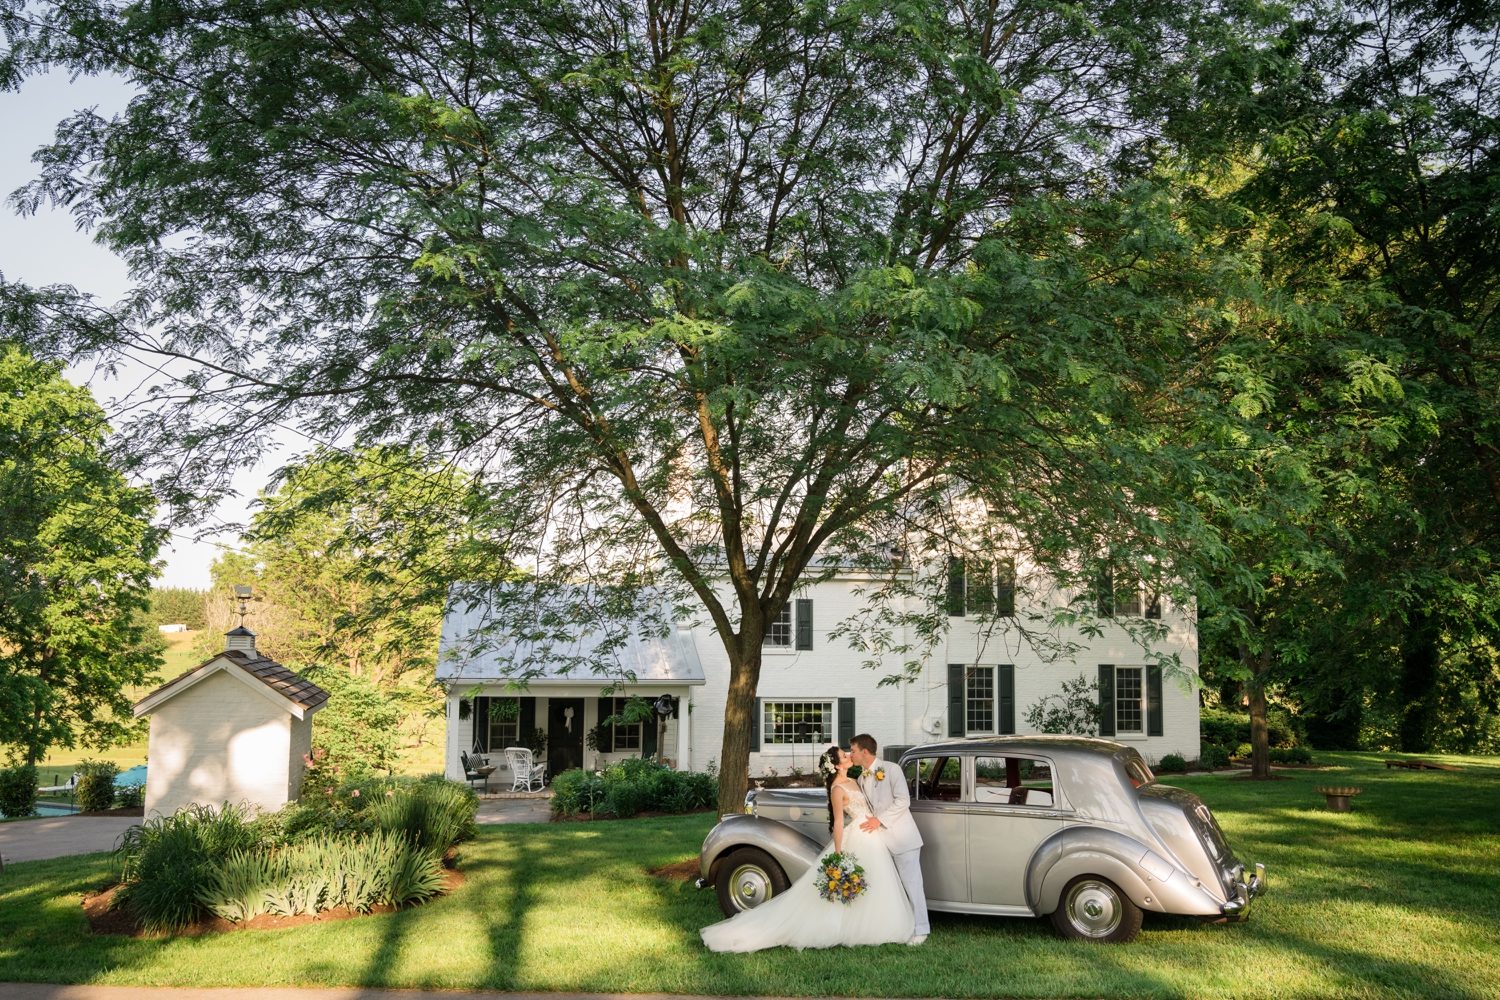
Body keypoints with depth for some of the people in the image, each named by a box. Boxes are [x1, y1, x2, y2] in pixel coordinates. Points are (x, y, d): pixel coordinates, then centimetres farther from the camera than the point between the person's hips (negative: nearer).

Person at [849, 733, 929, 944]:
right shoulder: (862, 779, 12)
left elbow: (903, 801, -15)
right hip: (880, 839, 7)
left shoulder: (891, 770, -8)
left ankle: (919, 931, 4)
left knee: (911, 884, -3)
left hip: (902, 837, -7)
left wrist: (880, 820, -17)